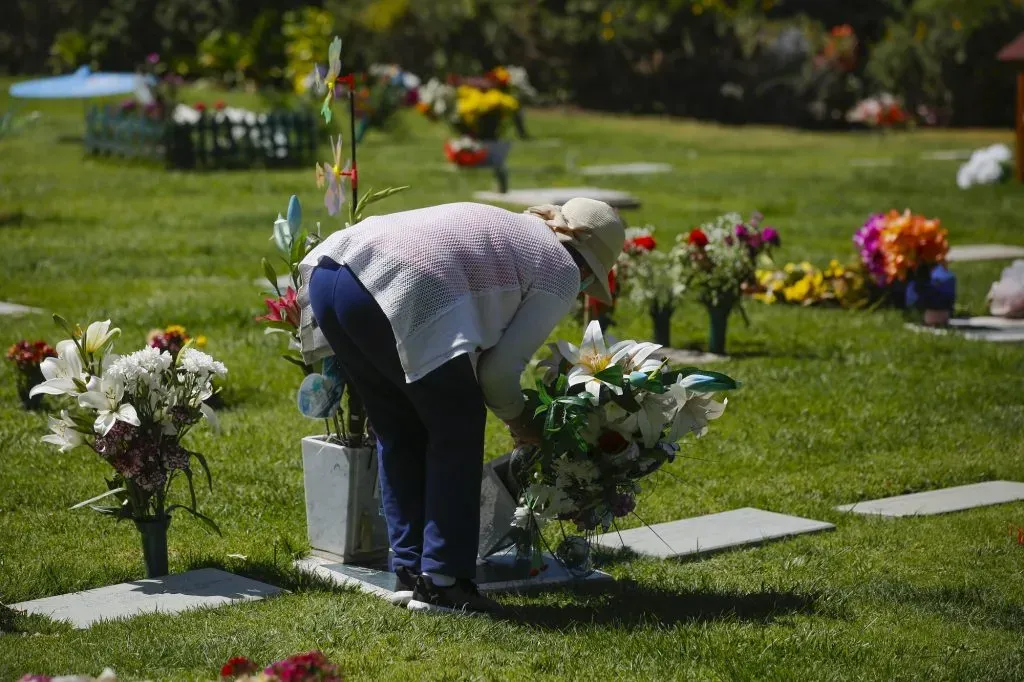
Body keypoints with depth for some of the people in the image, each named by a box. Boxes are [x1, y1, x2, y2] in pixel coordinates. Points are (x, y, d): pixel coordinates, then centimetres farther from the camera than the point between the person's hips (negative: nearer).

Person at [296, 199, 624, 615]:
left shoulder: (503, 226, 34)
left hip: (327, 271, 8)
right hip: (396, 293, -8)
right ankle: (441, 581, 9)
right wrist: (518, 419, 27)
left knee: (399, 432, 21)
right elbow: (499, 369, 9)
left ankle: (411, 573, 24)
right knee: (458, 433, 9)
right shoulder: (561, 274, 11)